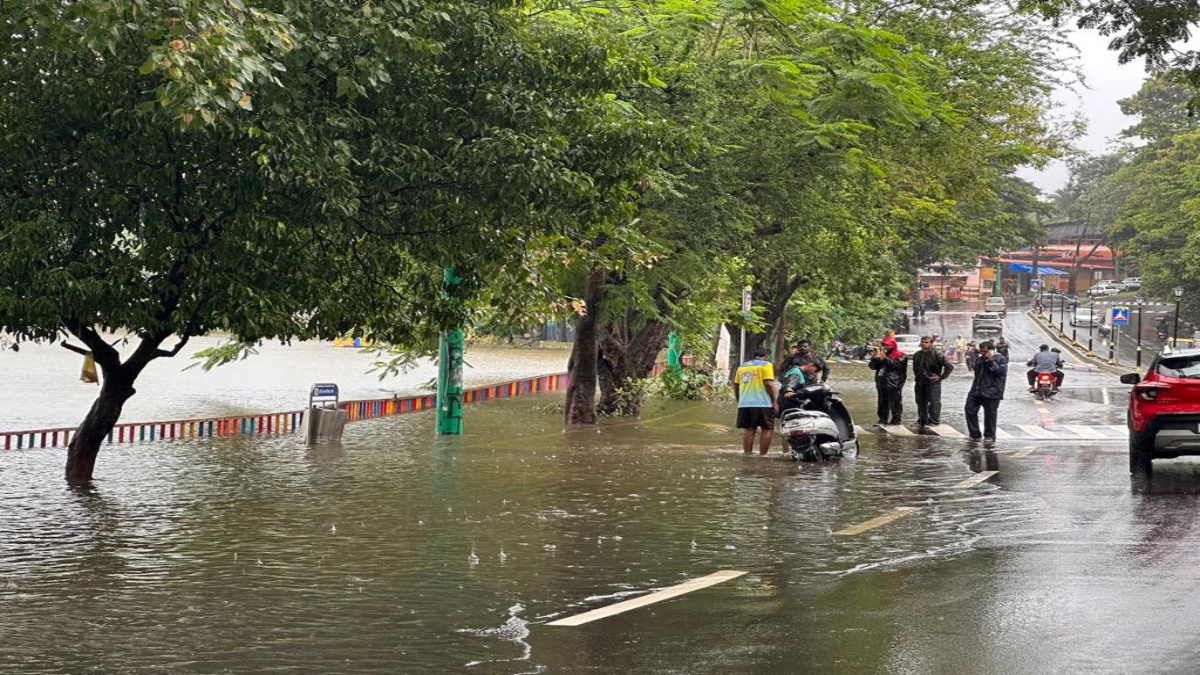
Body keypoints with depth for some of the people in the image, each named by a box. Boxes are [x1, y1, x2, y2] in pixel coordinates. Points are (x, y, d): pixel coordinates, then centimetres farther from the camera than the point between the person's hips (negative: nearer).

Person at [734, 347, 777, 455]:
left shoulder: (742, 366, 17)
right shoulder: (765, 365, -1)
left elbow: (736, 385, 18)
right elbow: (768, 384, -10)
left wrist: (739, 400, 28)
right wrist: (774, 401, -4)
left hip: (744, 404, 6)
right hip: (762, 403, -6)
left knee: (748, 429, 9)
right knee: (768, 429, 2)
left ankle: (747, 454, 6)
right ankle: (762, 454, -5)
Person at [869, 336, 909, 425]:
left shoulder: (900, 355, 0)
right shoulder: (882, 354, 19)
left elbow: (897, 364, -20)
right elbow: (872, 366, 17)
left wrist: (885, 358, -24)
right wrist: (874, 358, -4)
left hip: (893, 383, -7)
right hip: (882, 383, 7)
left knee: (895, 403, -5)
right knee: (882, 403, 9)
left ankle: (896, 420, -2)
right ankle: (883, 419, 14)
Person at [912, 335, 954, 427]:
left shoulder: (937, 354, -11)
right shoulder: (917, 355, 10)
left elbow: (949, 367, -13)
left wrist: (941, 377, -11)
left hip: (932, 382, -6)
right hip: (919, 383, 6)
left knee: (934, 402, -4)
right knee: (921, 402, 12)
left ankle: (934, 421, 1)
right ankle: (922, 421, 22)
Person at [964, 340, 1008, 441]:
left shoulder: (1001, 359, -3)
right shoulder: (980, 359, 17)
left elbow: (1001, 371, -18)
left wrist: (991, 361, -20)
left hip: (991, 392, -7)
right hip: (976, 391, 7)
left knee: (990, 414, -1)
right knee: (969, 410, 3)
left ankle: (989, 436, 12)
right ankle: (975, 434, 11)